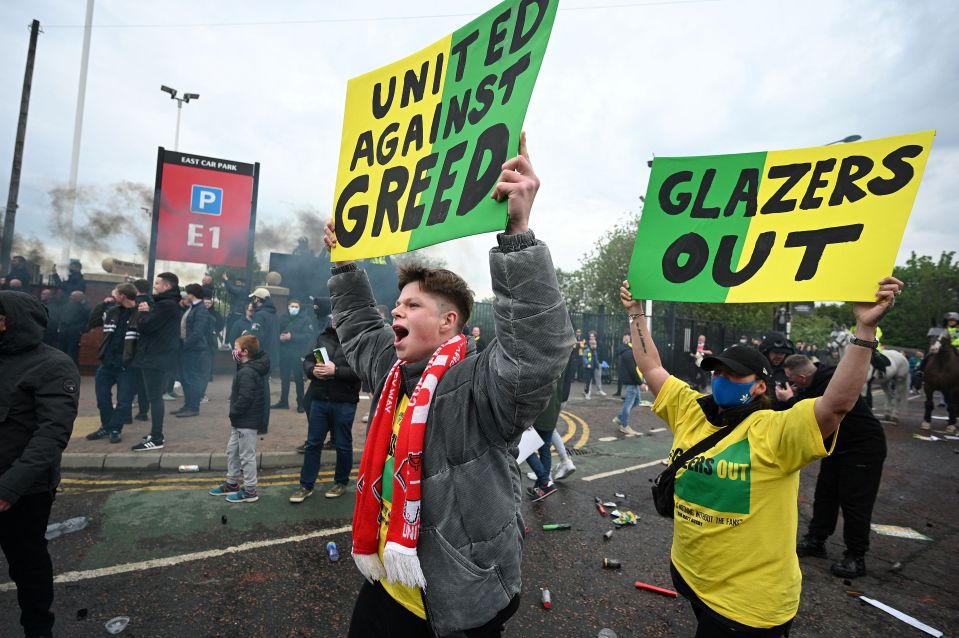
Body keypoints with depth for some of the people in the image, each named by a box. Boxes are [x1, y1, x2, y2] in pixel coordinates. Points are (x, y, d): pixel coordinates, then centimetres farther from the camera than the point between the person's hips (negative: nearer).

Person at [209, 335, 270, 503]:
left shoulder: (247, 372, -24)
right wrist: (234, 414, 14)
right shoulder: (255, 367, 9)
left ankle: (250, 491, 13)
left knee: (247, 455, 1)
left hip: (248, 422, -11)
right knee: (232, 450, 22)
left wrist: (233, 412, -13)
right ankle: (232, 483, 37)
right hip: (241, 421, 11)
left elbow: (245, 398, -27)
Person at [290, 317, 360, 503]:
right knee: (313, 443, 12)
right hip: (319, 399, 5)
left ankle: (341, 482, 30)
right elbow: (307, 360, 11)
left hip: (344, 402, -5)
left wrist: (335, 371, -23)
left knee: (343, 445, 10)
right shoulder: (323, 336, 8)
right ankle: (306, 485, 25)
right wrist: (313, 370, -9)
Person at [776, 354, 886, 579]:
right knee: (825, 493, 15)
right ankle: (815, 540, 27)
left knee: (854, 501, -3)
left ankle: (856, 558, 9)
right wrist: (793, 397, -11)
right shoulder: (817, 381, -3)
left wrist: (790, 399, -22)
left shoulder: (832, 385, -31)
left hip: (864, 447, -10)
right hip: (838, 445, 10)